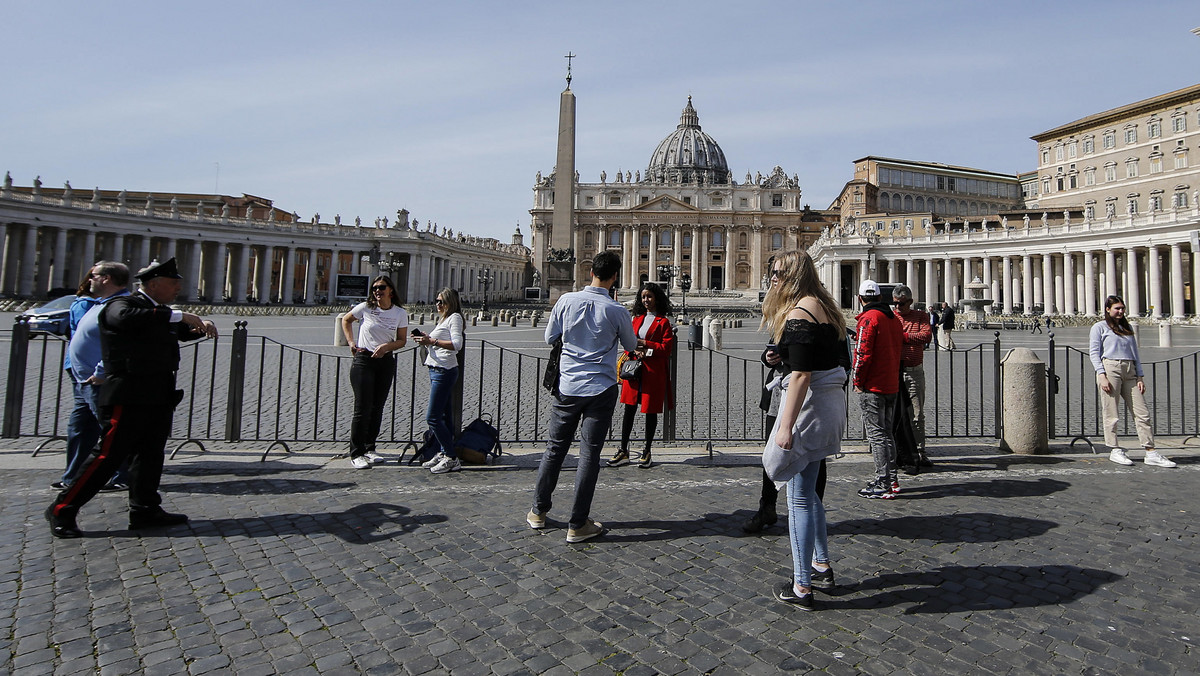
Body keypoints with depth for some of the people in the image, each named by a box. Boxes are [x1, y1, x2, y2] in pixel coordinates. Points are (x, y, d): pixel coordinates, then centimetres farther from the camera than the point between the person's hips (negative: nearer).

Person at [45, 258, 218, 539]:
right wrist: (177, 315, -29)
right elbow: (127, 317, -33)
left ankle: (145, 510, 19)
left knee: (151, 455, 11)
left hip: (159, 398, 9)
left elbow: (181, 332, 33)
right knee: (109, 454, -5)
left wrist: (200, 326, 10)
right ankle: (62, 510, 10)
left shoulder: (160, 313, 18)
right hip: (129, 397, -9)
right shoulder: (121, 305, -8)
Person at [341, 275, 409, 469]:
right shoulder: (365, 308, -3)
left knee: (377, 408, 9)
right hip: (363, 360, -2)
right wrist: (351, 341, 3)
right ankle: (356, 454, 1)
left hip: (386, 362, 3)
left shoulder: (400, 313, 1)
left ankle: (369, 449, 21)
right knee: (362, 408, -6)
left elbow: (402, 340, 4)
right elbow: (346, 319, 14)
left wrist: (387, 346, -15)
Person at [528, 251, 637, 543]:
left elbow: (549, 338, 5)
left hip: (566, 386, 3)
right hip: (600, 390, -2)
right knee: (589, 453, 4)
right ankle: (578, 525, 11)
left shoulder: (567, 300, -5)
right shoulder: (616, 310, -10)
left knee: (555, 447, 14)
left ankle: (538, 511, 28)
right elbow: (631, 346, 7)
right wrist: (641, 342, 31)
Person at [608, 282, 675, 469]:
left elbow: (666, 347, -8)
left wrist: (645, 344, -13)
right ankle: (623, 451, 10)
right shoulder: (637, 319, 15)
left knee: (651, 411, 4)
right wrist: (635, 351, -3)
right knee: (629, 408, 3)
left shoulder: (663, 322, -2)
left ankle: (647, 452, 17)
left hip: (654, 371, -4)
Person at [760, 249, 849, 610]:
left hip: (809, 403, -10)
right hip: (832, 401, 10)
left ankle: (801, 587, 10)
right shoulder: (826, 308, 15)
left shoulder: (798, 313, -16)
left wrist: (786, 426, -24)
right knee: (807, 490, 22)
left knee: (799, 498, 0)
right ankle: (822, 566, 35)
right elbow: (842, 362, 18)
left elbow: (801, 374, -23)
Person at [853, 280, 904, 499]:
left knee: (876, 434, -4)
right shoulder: (894, 318, 12)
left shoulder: (869, 318, -14)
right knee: (886, 432, 17)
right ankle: (892, 479, 23)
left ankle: (883, 485, -1)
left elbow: (863, 353, -19)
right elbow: (899, 346, 18)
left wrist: (858, 382, -11)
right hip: (892, 385, 8)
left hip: (873, 387, -8)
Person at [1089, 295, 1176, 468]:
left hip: (1130, 372, 6)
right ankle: (1114, 450, 4)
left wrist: (1140, 376, 10)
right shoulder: (1099, 327, 6)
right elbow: (1094, 352, -2)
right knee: (1111, 414, -3)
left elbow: (1135, 353, 20)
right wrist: (1101, 375, -13)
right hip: (1110, 369, -5)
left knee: (1142, 413, 0)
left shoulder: (1127, 328, 22)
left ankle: (1151, 453, 1)